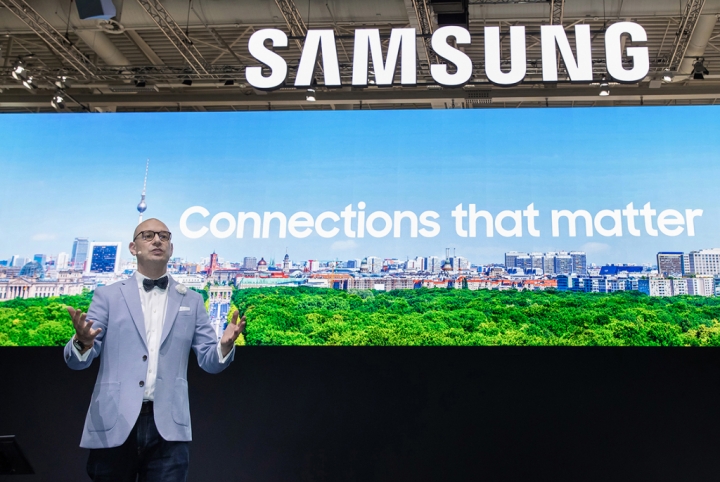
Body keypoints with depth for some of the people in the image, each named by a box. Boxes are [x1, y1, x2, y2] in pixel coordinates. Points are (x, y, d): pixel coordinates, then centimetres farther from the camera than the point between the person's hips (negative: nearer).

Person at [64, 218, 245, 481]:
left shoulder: (191, 301, 10)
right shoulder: (107, 295, 7)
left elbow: (209, 361, 7)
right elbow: (77, 361, 3)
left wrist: (226, 343, -16)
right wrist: (83, 341, -21)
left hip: (168, 426, 0)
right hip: (113, 423, 0)